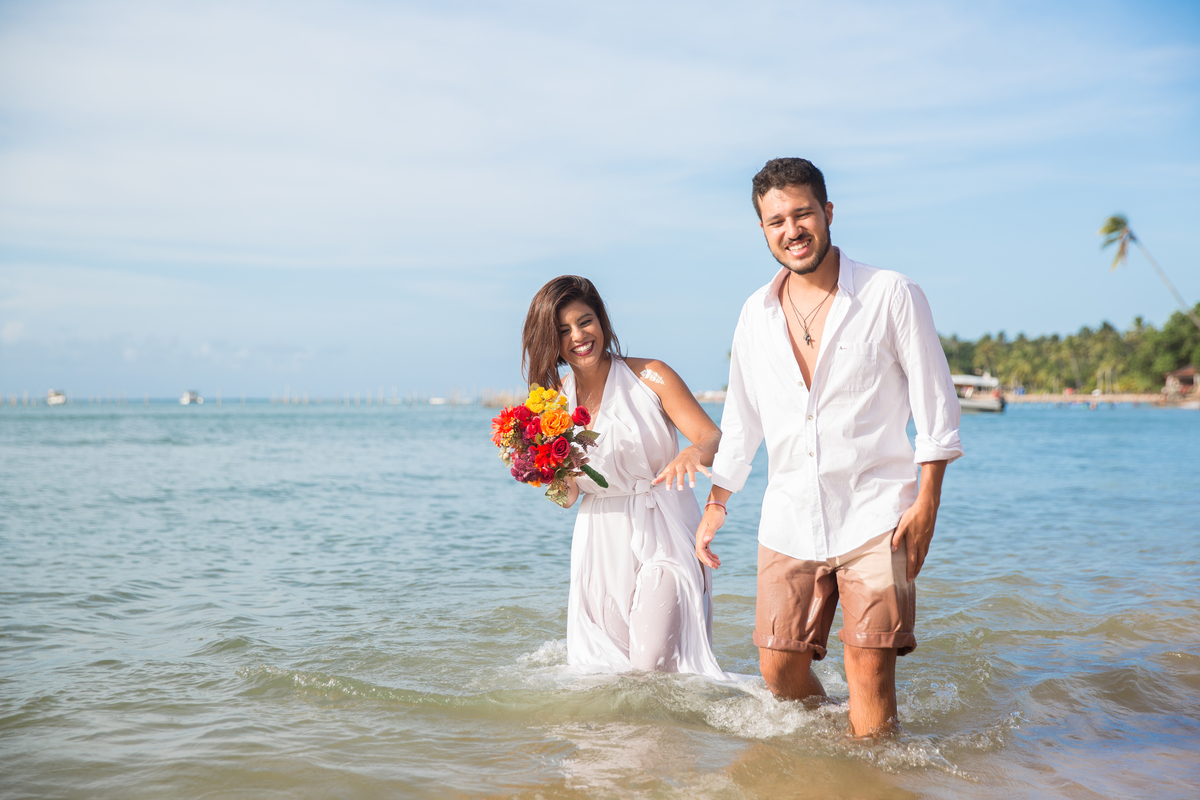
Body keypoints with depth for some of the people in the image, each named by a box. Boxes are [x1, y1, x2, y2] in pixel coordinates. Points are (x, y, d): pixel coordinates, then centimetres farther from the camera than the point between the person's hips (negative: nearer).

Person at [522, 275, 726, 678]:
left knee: (654, 663, -14)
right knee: (604, 670, 4)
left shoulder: (651, 376, -5)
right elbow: (568, 498, 6)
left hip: (665, 536, -3)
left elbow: (716, 440, -11)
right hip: (603, 546, 3)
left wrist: (692, 453, -34)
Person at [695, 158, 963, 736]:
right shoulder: (756, 314, 9)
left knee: (869, 669, -10)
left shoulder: (891, 295, -3)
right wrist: (716, 503, 18)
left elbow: (935, 405, -2)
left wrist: (927, 502, -9)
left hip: (875, 515, -4)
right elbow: (741, 419, 19)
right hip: (789, 520, 4)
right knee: (780, 671, 6)